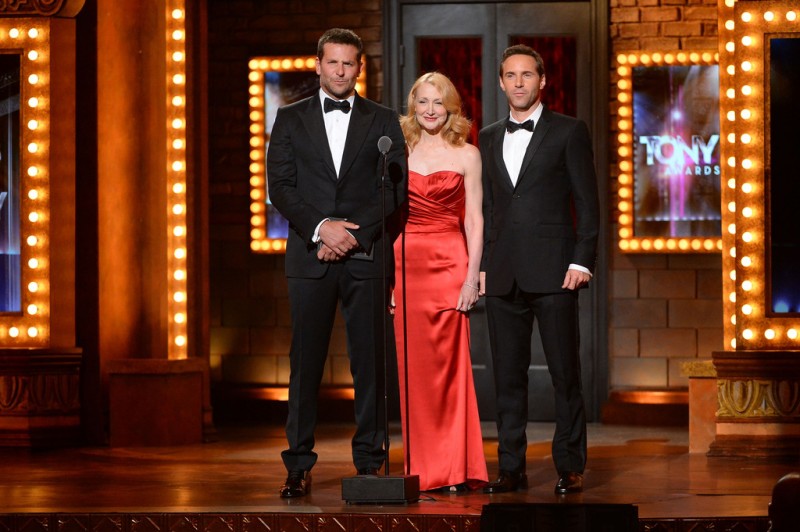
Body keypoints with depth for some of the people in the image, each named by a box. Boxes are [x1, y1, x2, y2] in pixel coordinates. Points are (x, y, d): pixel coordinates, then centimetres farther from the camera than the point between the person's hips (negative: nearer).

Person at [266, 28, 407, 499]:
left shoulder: (384, 121, 10)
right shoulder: (291, 119, 11)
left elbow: (396, 188, 2)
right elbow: (280, 185, 3)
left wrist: (352, 234, -9)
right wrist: (321, 227, -11)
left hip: (367, 256, 0)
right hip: (310, 257, 0)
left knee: (370, 362, 0)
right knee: (306, 363, -1)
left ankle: (370, 462, 5)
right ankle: (300, 466, 2)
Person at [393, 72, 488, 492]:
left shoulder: (466, 154, 4)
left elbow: (474, 219, 0)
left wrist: (472, 276, -9)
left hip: (450, 262, -2)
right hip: (406, 264, 2)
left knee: (450, 365, -5)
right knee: (413, 367, 2)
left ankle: (456, 469, 1)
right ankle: (422, 469, 8)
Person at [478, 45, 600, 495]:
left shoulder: (569, 132, 3)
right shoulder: (489, 139, 16)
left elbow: (587, 202, 0)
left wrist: (582, 261, -9)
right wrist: (482, 266, 9)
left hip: (553, 271, -4)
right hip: (503, 274, 4)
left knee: (565, 373, -2)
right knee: (508, 375, 4)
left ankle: (571, 467, 5)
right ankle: (512, 468, 9)